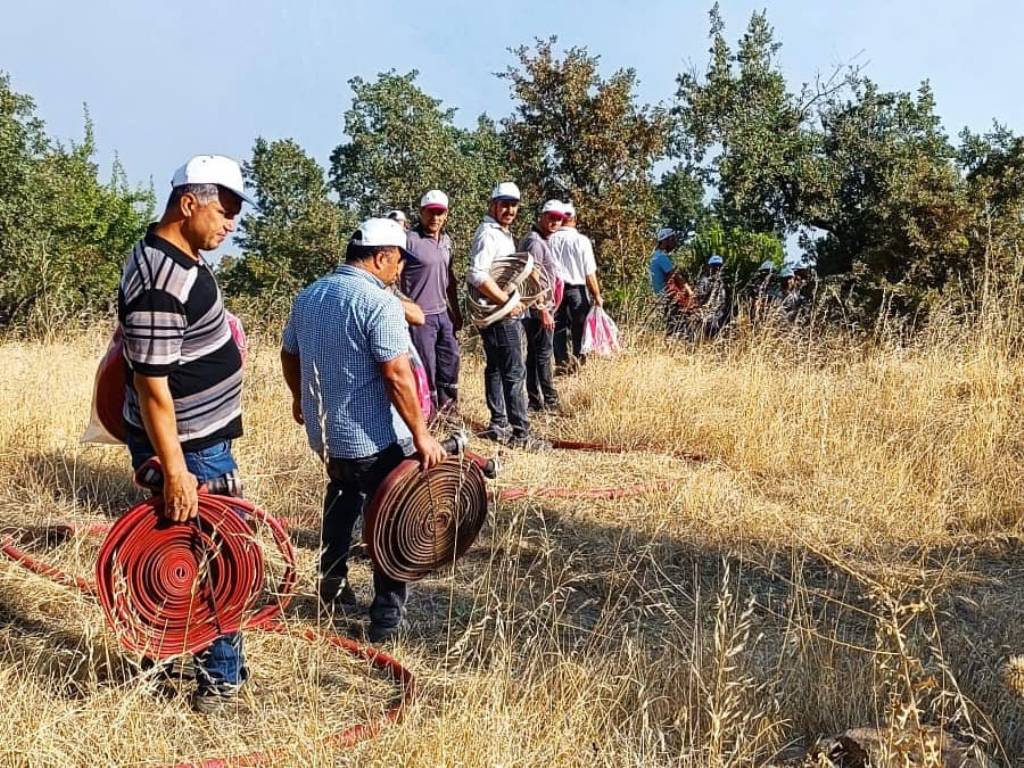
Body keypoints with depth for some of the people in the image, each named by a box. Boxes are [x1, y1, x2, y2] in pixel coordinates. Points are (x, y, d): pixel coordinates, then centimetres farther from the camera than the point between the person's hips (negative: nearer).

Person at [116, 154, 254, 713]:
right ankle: (220, 680, 15)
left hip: (204, 439, 10)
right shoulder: (160, 280, -25)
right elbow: (151, 383, -25)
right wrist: (175, 469, -24)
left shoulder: (182, 258, 7)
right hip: (186, 448, -10)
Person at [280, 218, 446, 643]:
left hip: (324, 432, 8)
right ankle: (387, 615, 8)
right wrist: (421, 435, -17)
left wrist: (300, 398, 33)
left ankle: (332, 586, 38)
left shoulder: (308, 296, 5)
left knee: (343, 497, 31)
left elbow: (289, 355, 16)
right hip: (376, 438, -8)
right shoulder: (379, 303, -19)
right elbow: (397, 375, -24)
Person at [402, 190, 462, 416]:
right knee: (425, 368, 0)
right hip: (420, 316, -7)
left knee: (450, 361, 14)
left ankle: (448, 409, 28)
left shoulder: (447, 240, 11)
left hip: (444, 314, 7)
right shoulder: (409, 239, -12)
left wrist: (456, 311, 21)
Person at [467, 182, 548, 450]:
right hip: (499, 314, -10)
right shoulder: (488, 234, -15)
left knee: (496, 368, 14)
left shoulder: (504, 233, 17)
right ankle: (520, 433, -9)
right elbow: (477, 275, -25)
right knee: (514, 372, -10)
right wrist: (507, 301, -22)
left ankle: (498, 425, 21)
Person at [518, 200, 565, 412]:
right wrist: (543, 310, -21)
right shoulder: (534, 241, -14)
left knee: (534, 354, 12)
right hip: (539, 309, -11)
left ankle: (534, 400, 16)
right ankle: (550, 401, -2)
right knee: (543, 355, -6)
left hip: (537, 309, 11)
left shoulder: (540, 241, 18)